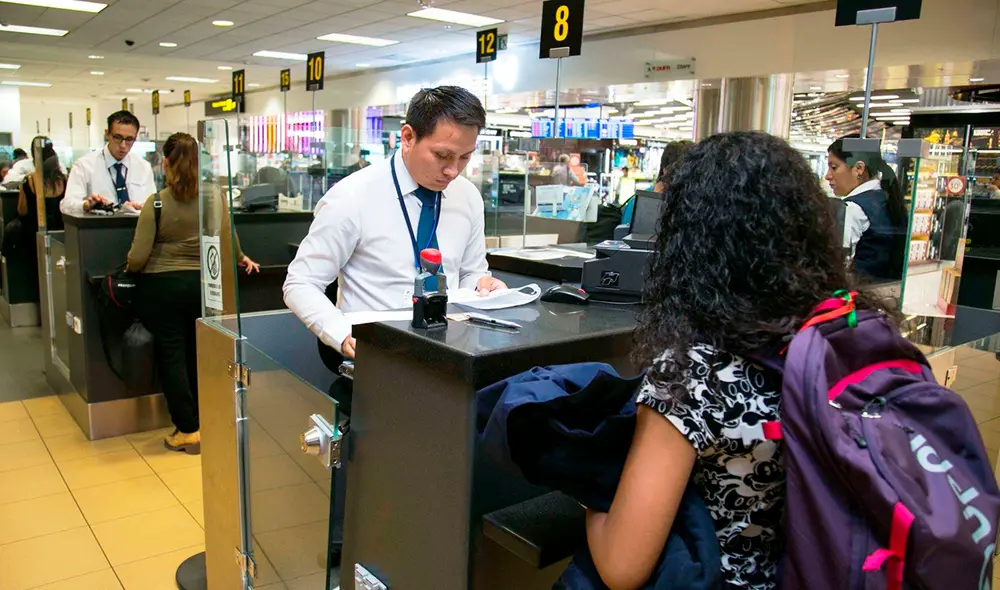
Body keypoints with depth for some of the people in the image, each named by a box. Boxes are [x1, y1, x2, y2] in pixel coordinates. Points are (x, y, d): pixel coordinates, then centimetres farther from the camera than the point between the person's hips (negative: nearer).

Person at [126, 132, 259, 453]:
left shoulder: (156, 203, -13)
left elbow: (138, 257, -14)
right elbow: (228, 243, -1)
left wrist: (130, 268, 8)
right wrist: (241, 259, 20)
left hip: (161, 287, -3)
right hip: (201, 284, 4)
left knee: (171, 356, 6)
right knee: (196, 355, 17)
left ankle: (188, 430, 11)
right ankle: (200, 422, 28)